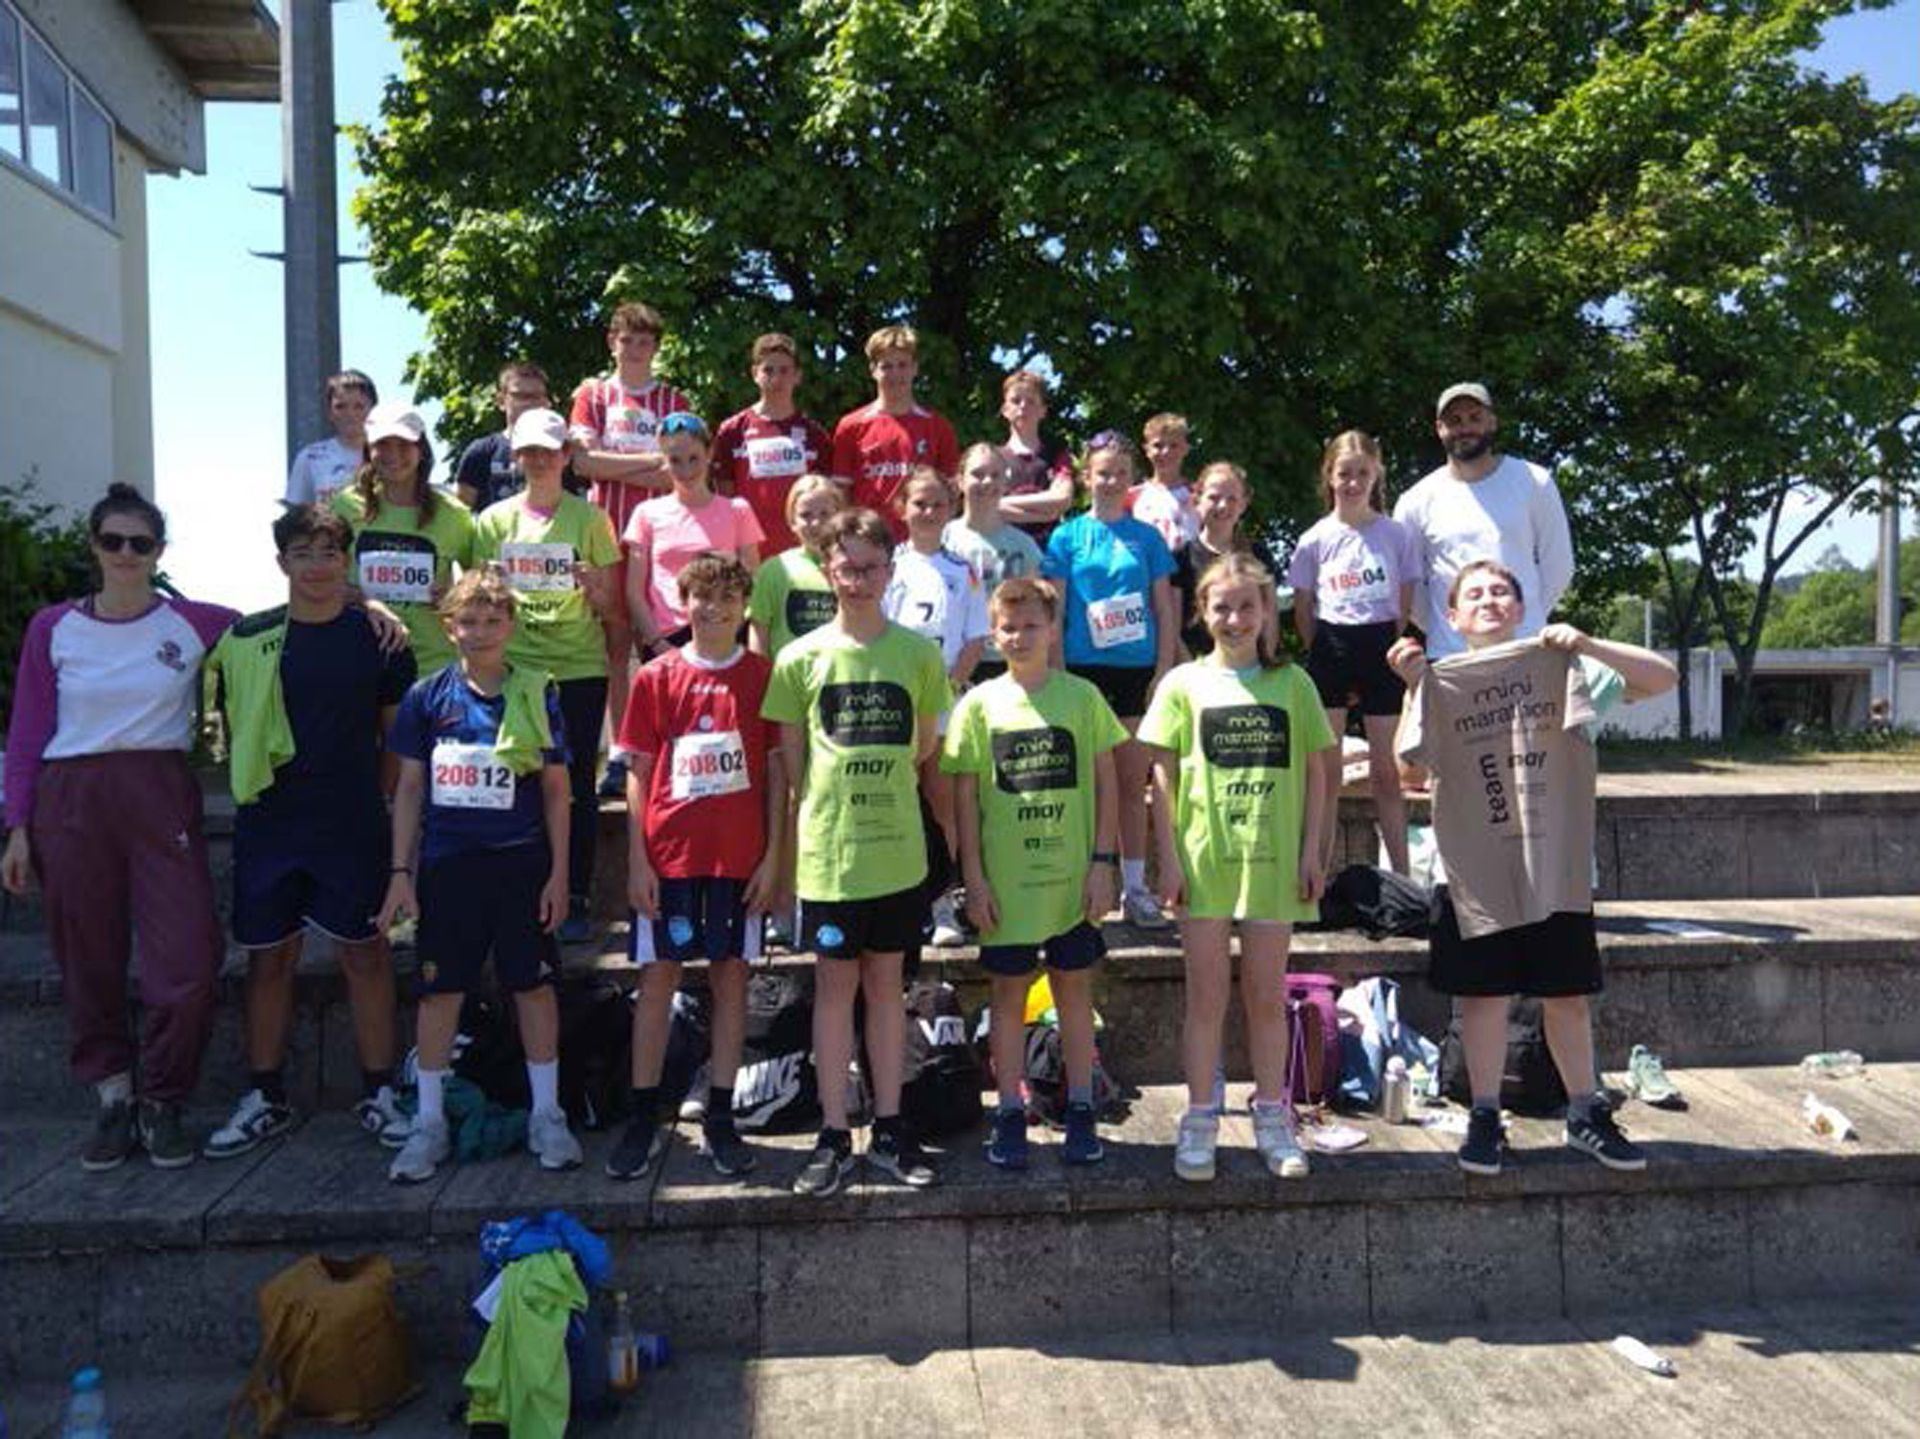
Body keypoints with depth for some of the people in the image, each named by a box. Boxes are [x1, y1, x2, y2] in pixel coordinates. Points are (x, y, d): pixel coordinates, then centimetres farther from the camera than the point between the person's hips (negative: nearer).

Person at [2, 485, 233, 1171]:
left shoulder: (196, 623, 1)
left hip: (161, 799, -1)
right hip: (72, 804, 1)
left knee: (189, 960, -7)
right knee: (89, 964, 7)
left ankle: (160, 1101, 13)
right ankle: (114, 1098, 24)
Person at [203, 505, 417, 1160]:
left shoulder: (377, 636, 1)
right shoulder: (246, 638, 5)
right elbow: (232, 729, 13)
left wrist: (385, 796, 1)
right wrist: (250, 786, 6)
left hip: (353, 823, -2)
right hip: (268, 823, 2)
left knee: (365, 954, 3)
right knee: (269, 958, 9)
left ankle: (379, 1094, 15)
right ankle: (265, 1099, 23)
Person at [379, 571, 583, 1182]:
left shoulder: (537, 694, 0)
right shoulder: (428, 696, 3)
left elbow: (556, 789, 2)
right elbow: (409, 787, 7)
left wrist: (558, 873, -2)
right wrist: (401, 872, 2)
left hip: (522, 863, -1)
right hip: (446, 863, 1)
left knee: (534, 986, 5)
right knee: (439, 990, 7)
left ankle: (547, 1115, 18)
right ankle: (429, 1122, 20)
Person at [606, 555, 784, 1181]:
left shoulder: (764, 676, 3)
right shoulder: (656, 678, 3)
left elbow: (776, 770, 4)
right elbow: (639, 773, 4)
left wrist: (772, 854, -1)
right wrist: (637, 860, -2)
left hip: (740, 857, 0)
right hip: (668, 855, 0)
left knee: (730, 976, 7)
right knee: (657, 978, 5)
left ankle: (719, 1121, 18)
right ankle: (644, 1120, 16)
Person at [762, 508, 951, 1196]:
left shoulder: (917, 651, 2)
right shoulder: (801, 657, -1)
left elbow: (925, 745, 11)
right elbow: (790, 757, 5)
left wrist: (885, 786, 5)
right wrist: (830, 802, 1)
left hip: (898, 848, 1)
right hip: (829, 849, -1)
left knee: (885, 982, 12)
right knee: (835, 984, 7)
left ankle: (888, 1129, 23)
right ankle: (833, 1137, 17)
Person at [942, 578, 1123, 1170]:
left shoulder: (1081, 697, 1)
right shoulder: (979, 704, 0)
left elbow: (1105, 783, 3)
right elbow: (966, 796, 1)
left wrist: (1103, 861, -3)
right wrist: (973, 876, -4)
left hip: (1072, 877, 0)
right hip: (1006, 879, 0)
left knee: (1074, 989, 10)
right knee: (1008, 993, 8)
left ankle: (1081, 1112, 23)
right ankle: (1010, 1115, 20)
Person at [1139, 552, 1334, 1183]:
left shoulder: (1291, 683, 6)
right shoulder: (1184, 683, 2)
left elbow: (1314, 774, 8)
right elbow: (1162, 777, 1)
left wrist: (1311, 850, 1)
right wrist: (1169, 858, -5)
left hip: (1273, 862, 1)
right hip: (1204, 861, -1)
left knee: (1268, 996, 10)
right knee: (1207, 996, 6)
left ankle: (1272, 1118, 24)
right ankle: (1200, 1122, 17)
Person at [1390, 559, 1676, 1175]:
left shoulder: (1564, 668, 2)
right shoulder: (1443, 683, 1)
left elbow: (1663, 678, -4)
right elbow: (1413, 768, -8)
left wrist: (1586, 644, -16)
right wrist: (1413, 687, -18)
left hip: (1558, 865, 1)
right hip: (1478, 869, -1)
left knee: (1568, 996, 11)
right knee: (1485, 994, 6)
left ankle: (1586, 1115, 27)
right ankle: (1484, 1119, 20)